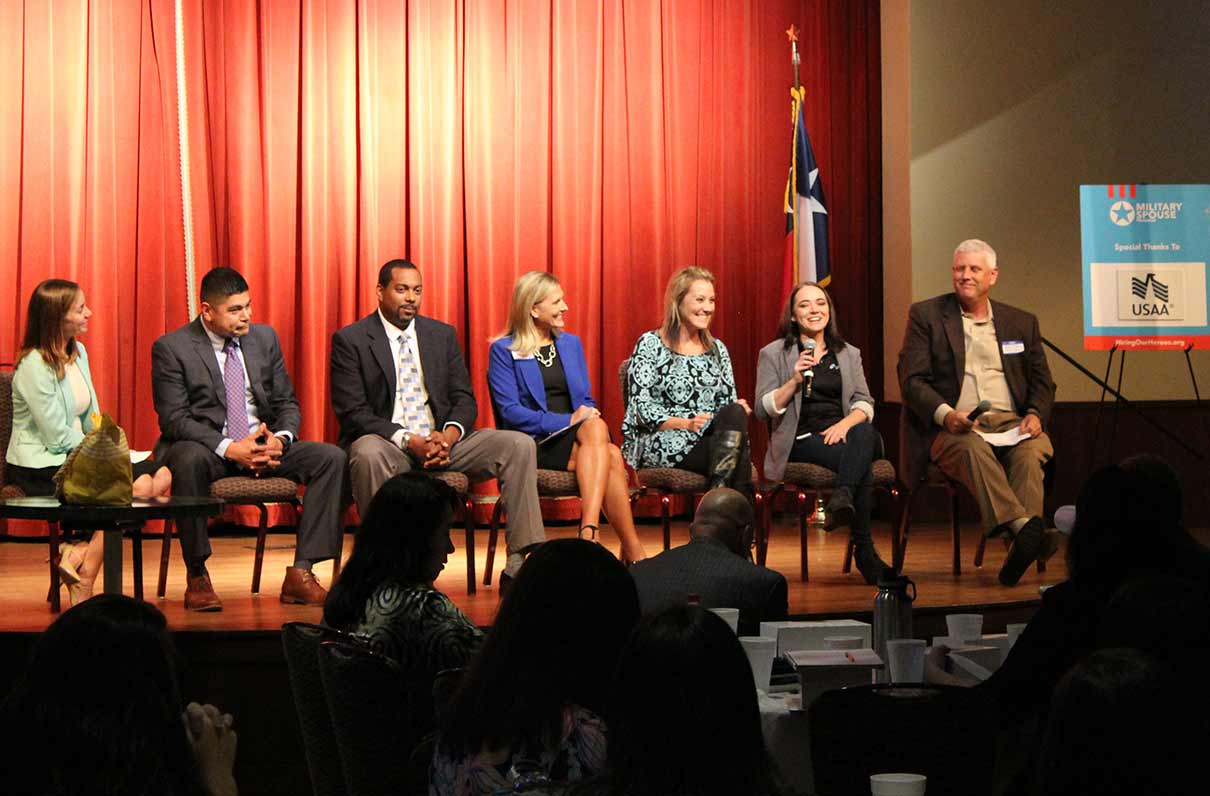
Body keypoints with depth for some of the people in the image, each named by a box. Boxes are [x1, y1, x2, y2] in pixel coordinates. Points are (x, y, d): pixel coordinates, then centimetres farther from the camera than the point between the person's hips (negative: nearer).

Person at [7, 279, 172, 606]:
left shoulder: (78, 352, 10)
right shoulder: (35, 365, -16)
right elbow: (58, 438, -17)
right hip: (40, 470, -9)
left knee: (163, 476, -9)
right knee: (139, 486, -24)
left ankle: (81, 550, -17)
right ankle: (82, 588, -16)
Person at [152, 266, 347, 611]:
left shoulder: (265, 338, 10)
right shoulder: (171, 348, -5)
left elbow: (287, 403, 12)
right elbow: (174, 419, -12)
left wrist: (280, 439, -12)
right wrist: (229, 448, -25)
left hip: (265, 444, 5)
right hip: (207, 448, -5)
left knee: (332, 458, -18)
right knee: (189, 461, -40)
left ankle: (300, 572, -20)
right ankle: (197, 577, -26)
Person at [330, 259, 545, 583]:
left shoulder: (443, 335, 14)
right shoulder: (351, 340, 0)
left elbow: (464, 399, 10)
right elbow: (353, 412, -9)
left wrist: (450, 434, -14)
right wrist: (408, 441, -21)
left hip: (441, 441, 4)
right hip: (387, 444, -4)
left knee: (519, 444, -17)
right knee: (369, 454, -41)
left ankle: (521, 561, -22)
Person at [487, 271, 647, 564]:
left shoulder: (571, 343, 19)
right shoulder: (503, 351, 1)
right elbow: (511, 411, -10)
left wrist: (589, 419, -8)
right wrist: (568, 421, -17)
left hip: (577, 435, 5)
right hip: (535, 444, -4)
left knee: (596, 427, -34)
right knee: (611, 456, -31)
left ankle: (588, 532, -42)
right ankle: (633, 550, -34)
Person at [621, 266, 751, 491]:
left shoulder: (717, 348, 21)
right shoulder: (650, 345, 3)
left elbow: (729, 402, 18)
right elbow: (643, 407, -4)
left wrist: (738, 410, -8)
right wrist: (686, 424, -20)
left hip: (710, 439, 5)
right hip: (660, 442, -5)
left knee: (736, 413, -33)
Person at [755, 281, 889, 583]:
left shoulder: (849, 354, 21)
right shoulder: (773, 354, 10)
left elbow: (864, 403, 10)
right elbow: (763, 410, 1)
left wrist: (845, 423, -13)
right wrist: (795, 381, -14)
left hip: (843, 434, 3)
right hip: (801, 441, -3)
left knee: (864, 434, -38)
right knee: (862, 463, -34)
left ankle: (842, 499, -51)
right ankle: (864, 551, -37)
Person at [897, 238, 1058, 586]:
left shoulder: (1022, 322, 20)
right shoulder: (925, 315, 10)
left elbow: (1042, 381, 19)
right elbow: (911, 379, 2)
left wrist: (1036, 414, -5)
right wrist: (944, 413, -18)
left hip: (1010, 422, 3)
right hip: (951, 427, -3)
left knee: (1033, 449, -32)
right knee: (974, 449, -37)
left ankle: (1021, 547, -47)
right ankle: (1025, 528, -54)